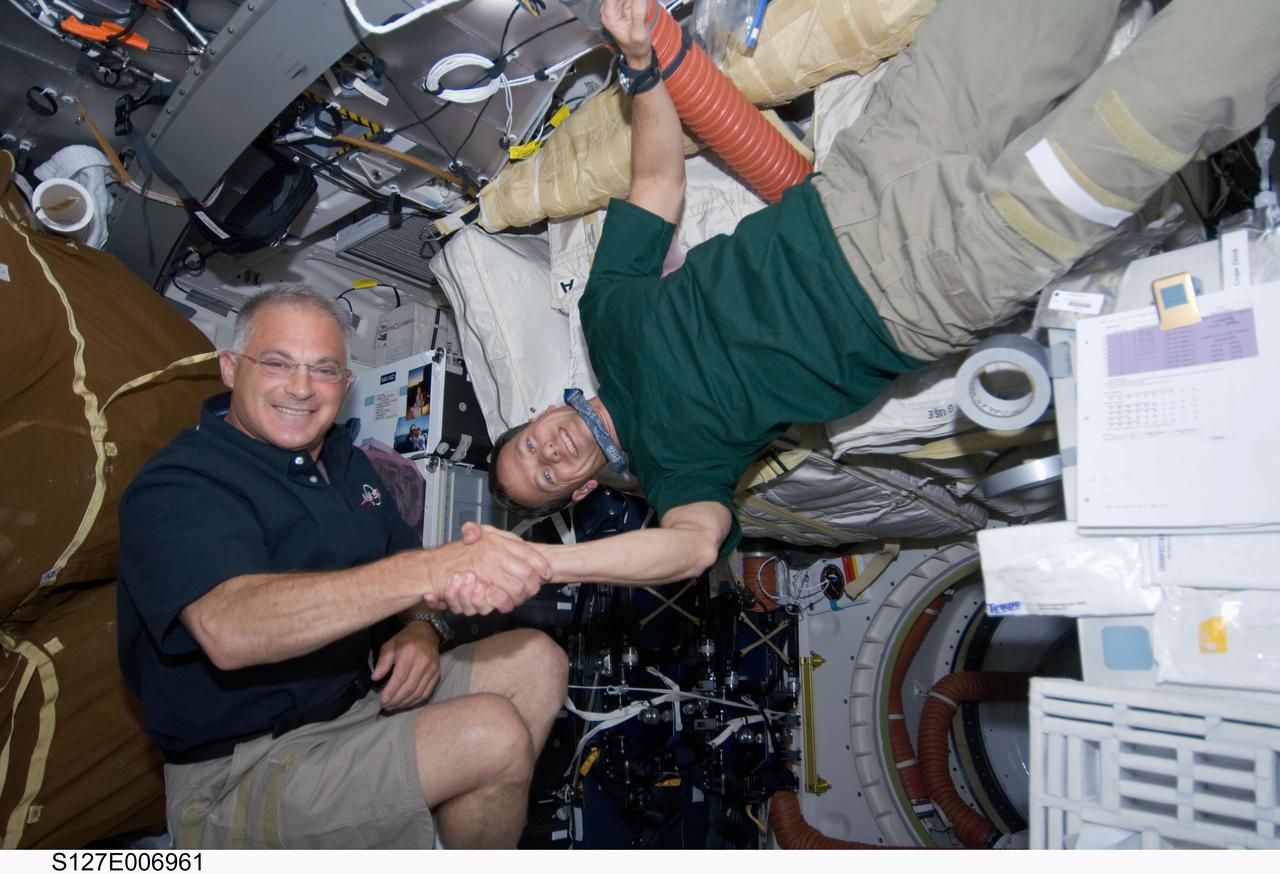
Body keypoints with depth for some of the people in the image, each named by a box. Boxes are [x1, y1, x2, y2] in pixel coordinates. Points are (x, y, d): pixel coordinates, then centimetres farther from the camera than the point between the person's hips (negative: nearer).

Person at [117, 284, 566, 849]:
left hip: (367, 702, 8)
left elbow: (397, 569, 17)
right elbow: (230, 631, -37)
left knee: (535, 659, -4)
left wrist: (422, 627, -9)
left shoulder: (343, 459, 10)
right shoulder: (175, 486, -17)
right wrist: (430, 569, -47)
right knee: (496, 734, -24)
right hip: (242, 775, -8)